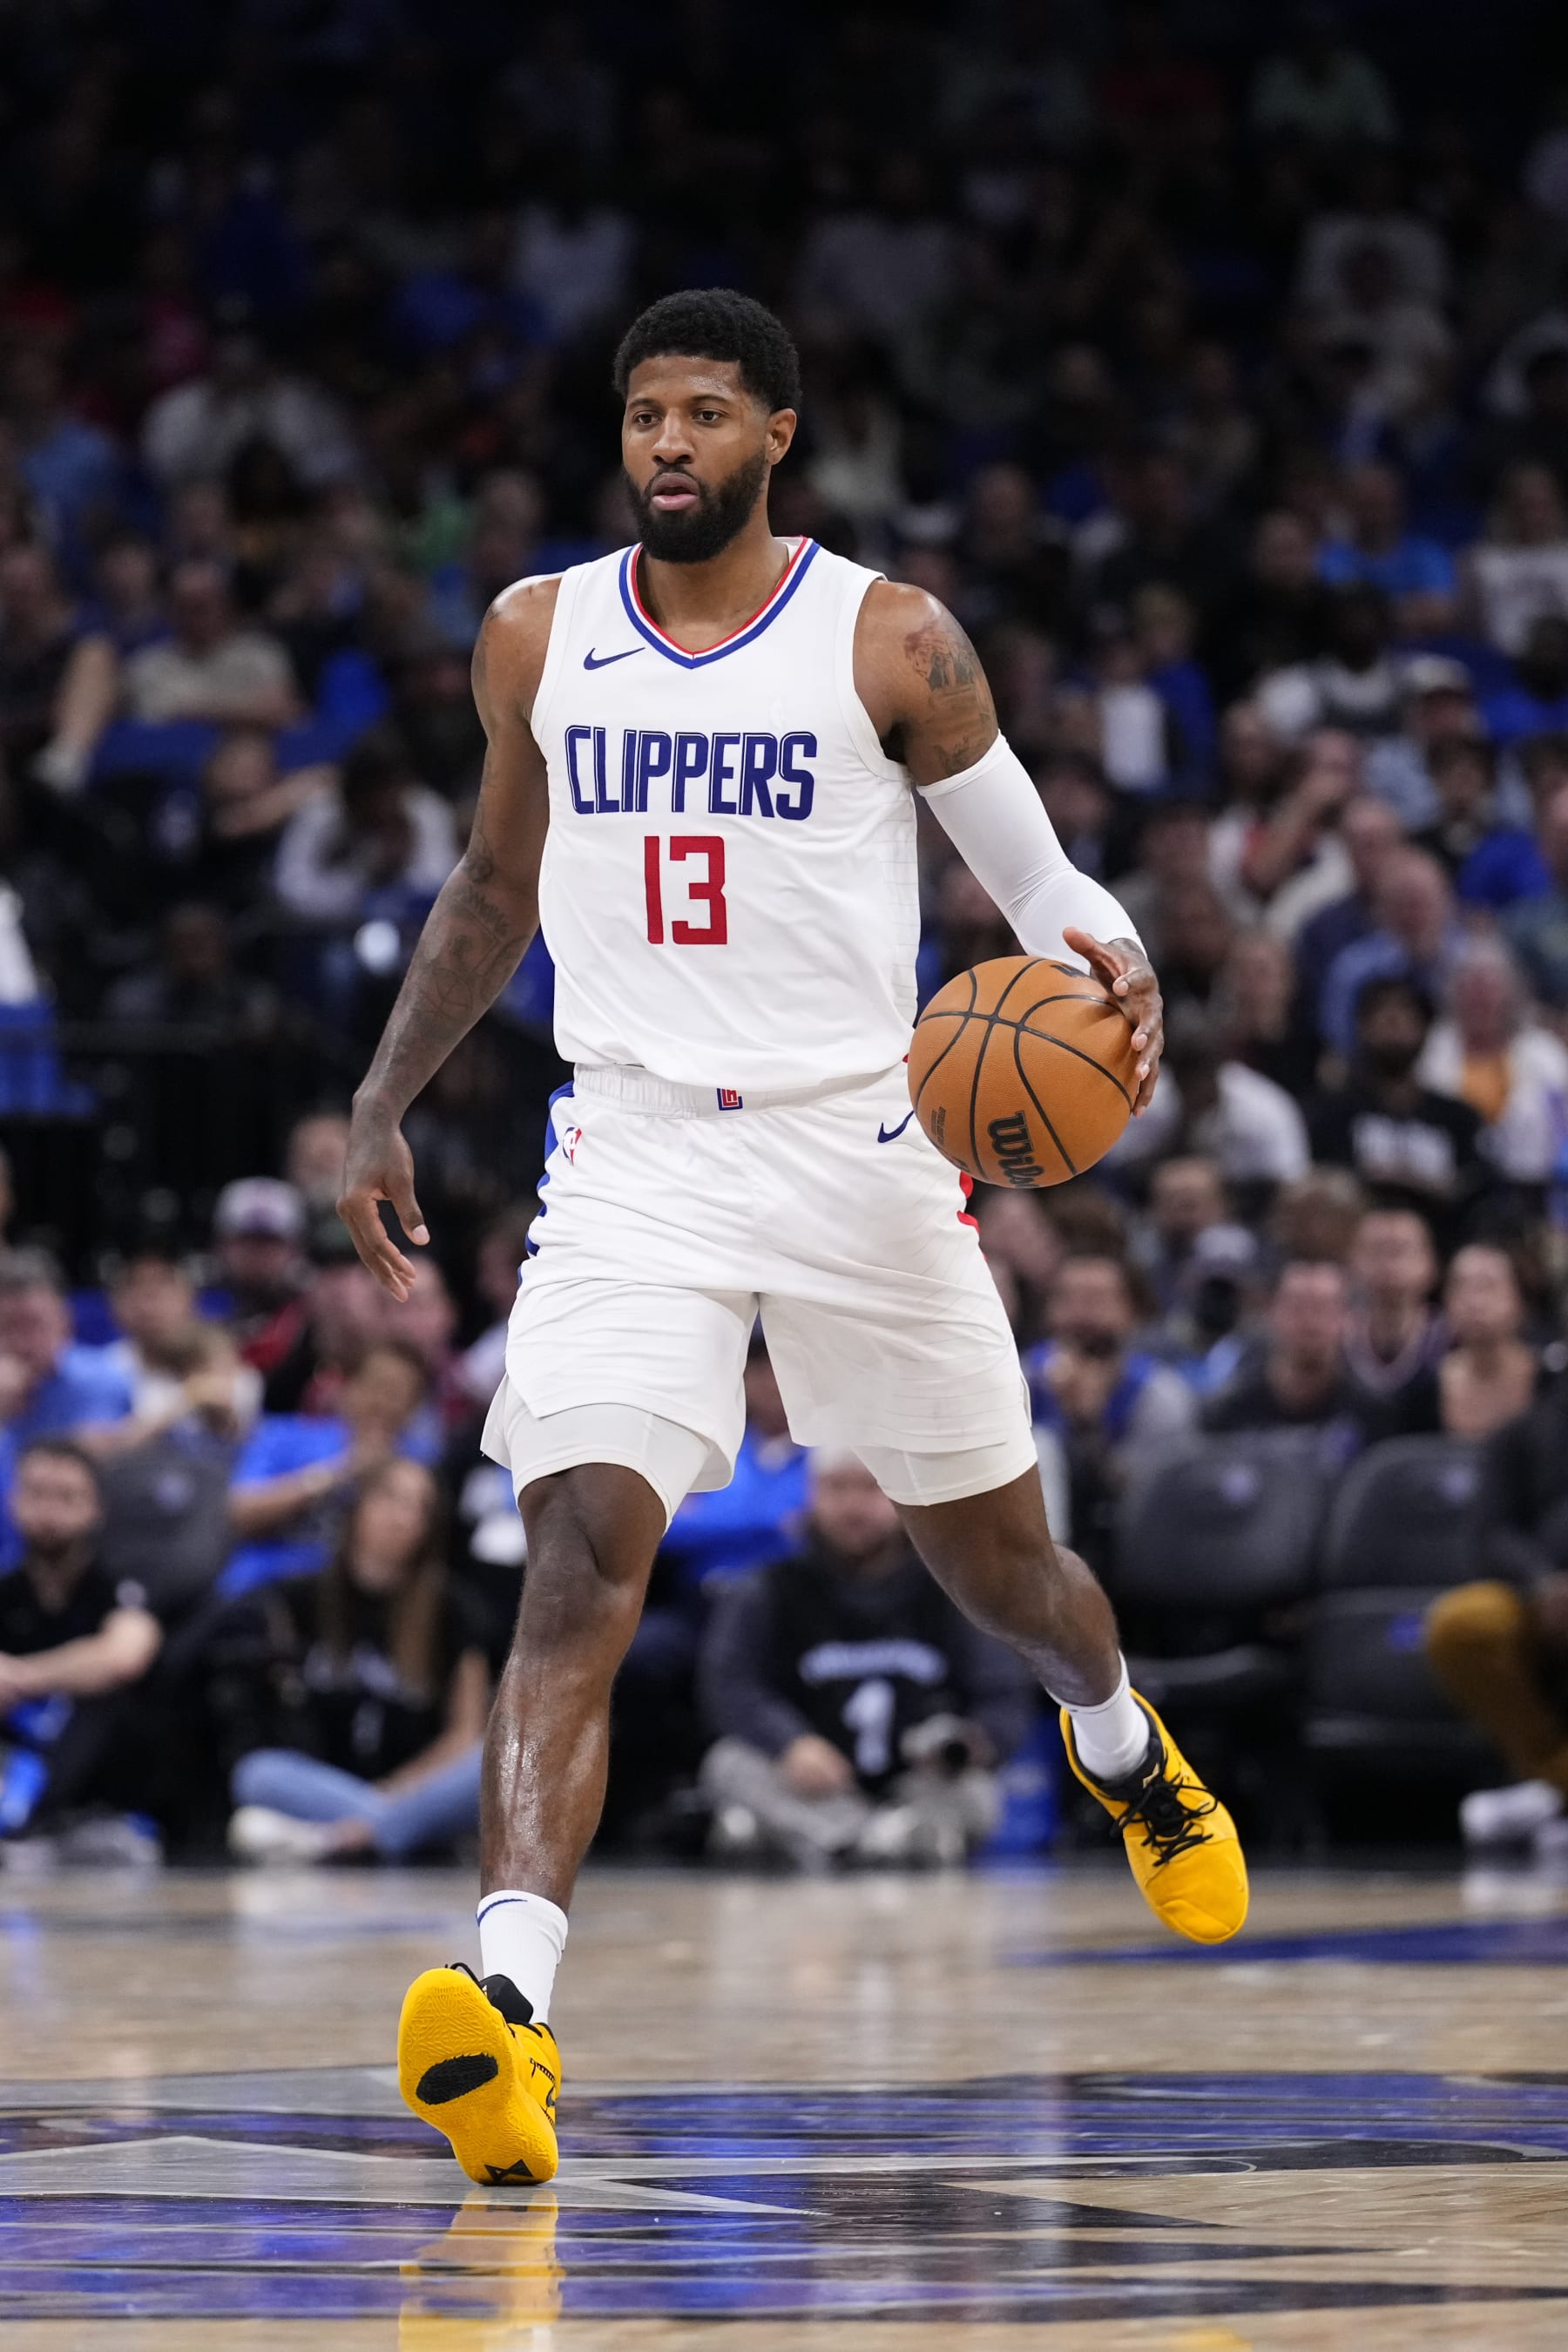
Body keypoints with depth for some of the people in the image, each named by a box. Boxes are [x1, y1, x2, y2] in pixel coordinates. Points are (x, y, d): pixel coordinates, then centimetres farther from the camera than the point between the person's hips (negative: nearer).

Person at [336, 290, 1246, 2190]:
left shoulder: (888, 644, -4)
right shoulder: (536, 639, 5)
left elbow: (1039, 876, 1)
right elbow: (499, 884, 20)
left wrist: (1107, 967, -21)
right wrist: (384, 1102, 16)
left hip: (855, 1154, -1)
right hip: (632, 1161, 1)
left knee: (995, 1566, 15)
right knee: (579, 1559, -21)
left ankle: (1125, 1751, 52)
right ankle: (508, 2000, -34)